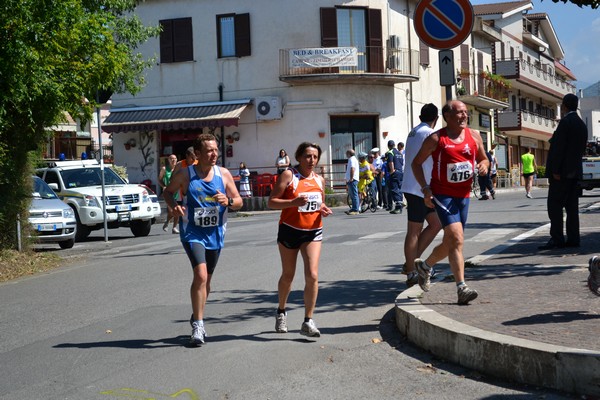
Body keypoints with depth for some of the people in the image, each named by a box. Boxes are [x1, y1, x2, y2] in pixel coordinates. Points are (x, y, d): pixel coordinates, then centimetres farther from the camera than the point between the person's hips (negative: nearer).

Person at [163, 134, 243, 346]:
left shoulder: (224, 174, 0)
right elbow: (168, 192, 8)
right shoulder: (184, 175, -7)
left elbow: (239, 201, 6)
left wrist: (228, 201, -16)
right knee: (201, 275, -21)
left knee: (206, 279, 15)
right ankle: (198, 324, -13)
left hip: (215, 233, 4)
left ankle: (197, 317, 36)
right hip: (192, 233, -4)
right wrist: (174, 205, -13)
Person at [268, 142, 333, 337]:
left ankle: (308, 321, -7)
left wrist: (324, 210, 0)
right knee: (288, 275, 12)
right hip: (290, 230, -3)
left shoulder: (319, 179, 8)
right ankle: (281, 311, 38)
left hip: (313, 232, 3)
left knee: (312, 275, -12)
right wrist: (293, 202, -26)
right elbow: (272, 202, -11)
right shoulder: (288, 175, -7)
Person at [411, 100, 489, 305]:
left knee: (450, 243, 12)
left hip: (463, 195, 6)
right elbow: (417, 162, 1)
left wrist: (484, 165, -6)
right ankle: (462, 288, -18)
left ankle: (425, 265, 40)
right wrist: (425, 188, -10)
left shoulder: (474, 135, 8)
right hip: (442, 194, -6)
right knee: (456, 238, -19)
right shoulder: (436, 139, -6)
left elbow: (484, 159, 20)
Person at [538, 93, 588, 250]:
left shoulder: (565, 122, -13)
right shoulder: (582, 124, 15)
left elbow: (558, 147, -18)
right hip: (575, 172, 9)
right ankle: (573, 239, 7)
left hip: (562, 172, -9)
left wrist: (555, 170, -19)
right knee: (571, 206, 8)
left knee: (554, 205, -8)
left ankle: (556, 238, -13)